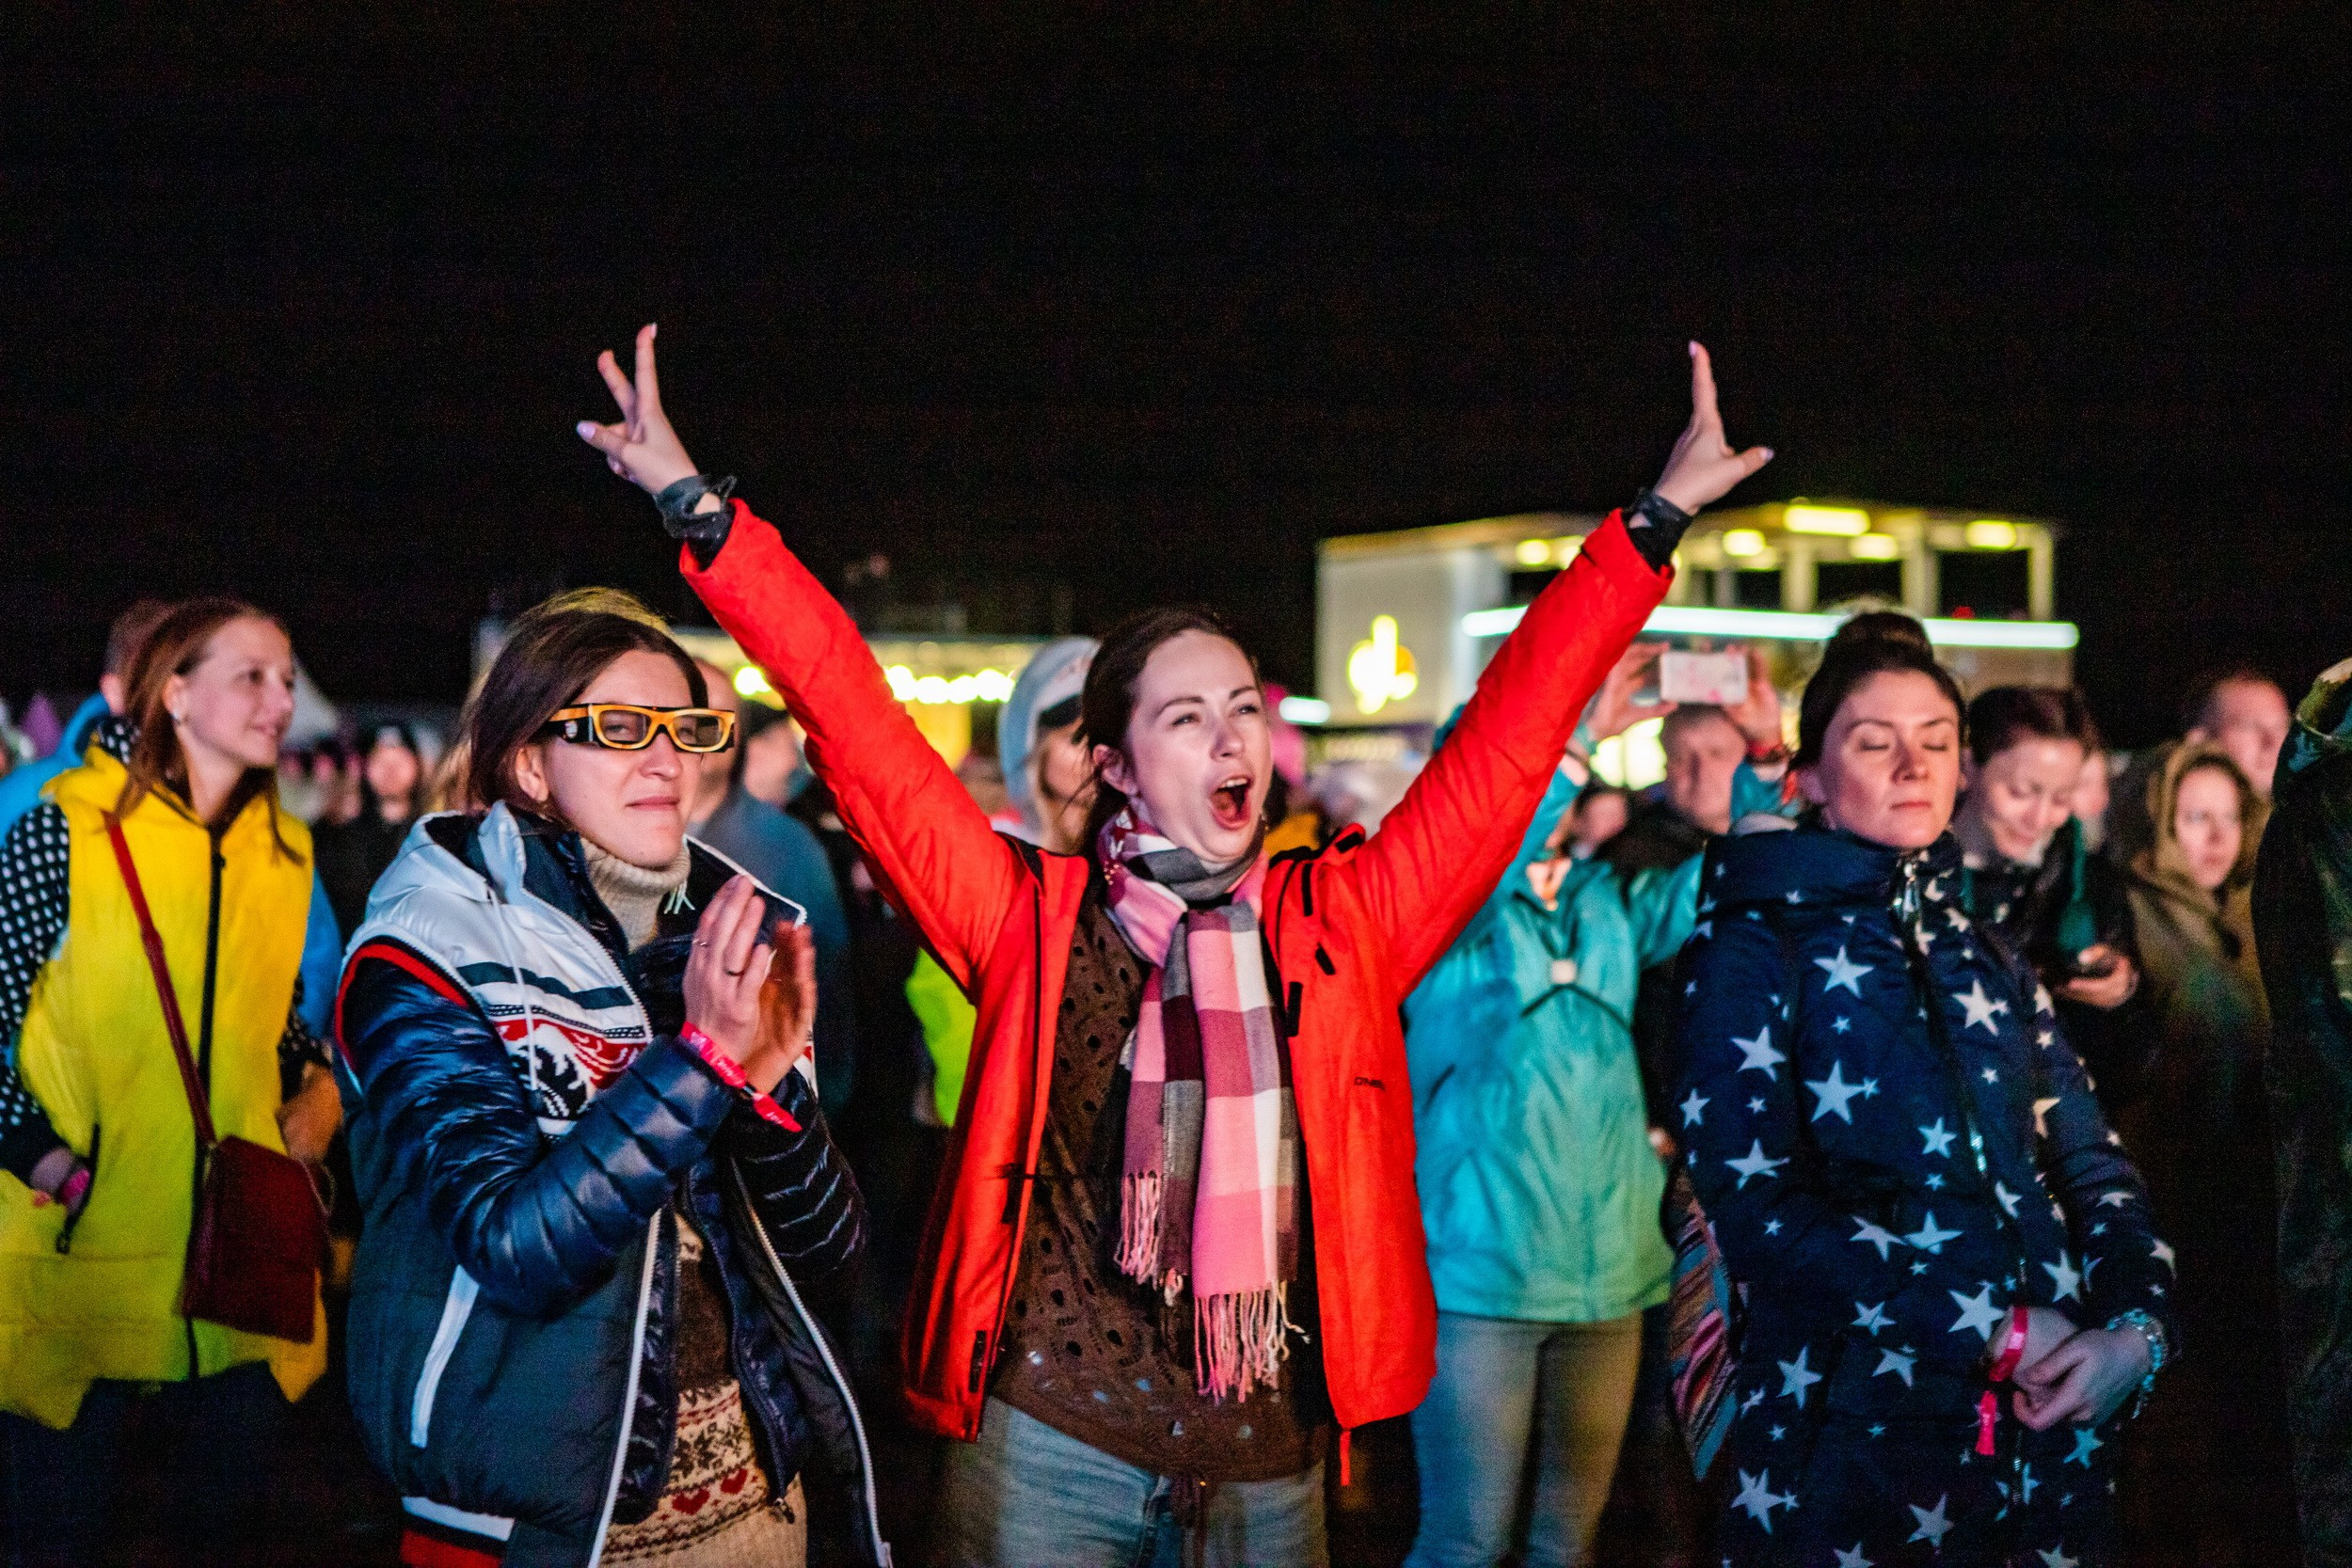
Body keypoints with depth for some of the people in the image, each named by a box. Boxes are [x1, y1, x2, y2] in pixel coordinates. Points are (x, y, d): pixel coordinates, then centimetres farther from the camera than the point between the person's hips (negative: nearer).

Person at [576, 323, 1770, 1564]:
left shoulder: (1343, 922, 4)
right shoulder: (1033, 922, -2)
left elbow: (1507, 738, 5)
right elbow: (858, 728, -6)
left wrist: (1652, 523, 6)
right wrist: (700, 510, -11)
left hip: (1268, 1460, 2)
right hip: (1050, 1446, -2)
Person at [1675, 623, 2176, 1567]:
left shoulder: (1988, 964, 14)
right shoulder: (1753, 952, -3)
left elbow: (2094, 1170, 10)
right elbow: (1755, 1207, -14)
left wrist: (2136, 1329, -10)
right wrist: (1996, 1328, -16)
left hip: (2045, 1425, 5)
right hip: (1849, 1439, -5)